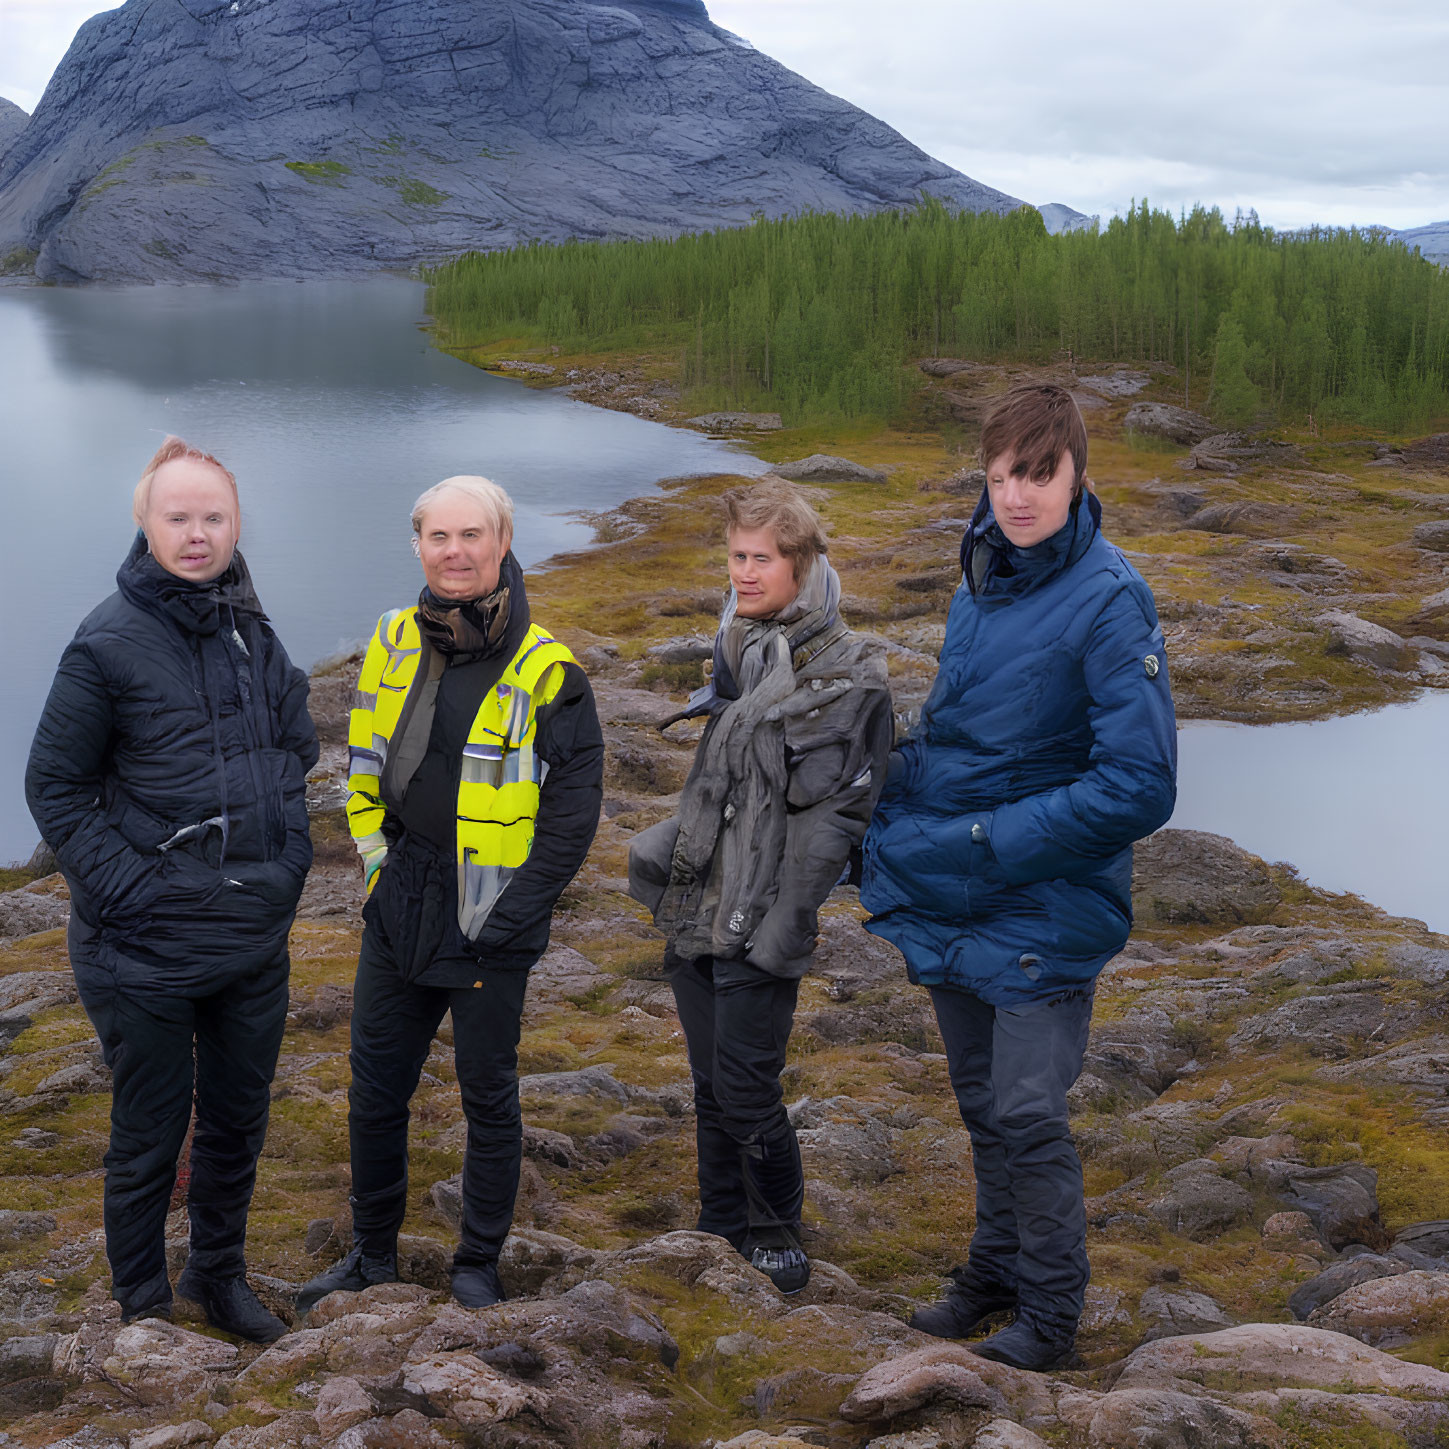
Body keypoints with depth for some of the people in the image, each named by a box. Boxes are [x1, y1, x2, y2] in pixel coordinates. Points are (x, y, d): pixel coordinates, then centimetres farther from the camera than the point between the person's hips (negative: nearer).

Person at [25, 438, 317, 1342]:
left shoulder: (253, 630, 3)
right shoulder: (108, 643, -14)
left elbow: (298, 741, 18)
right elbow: (54, 787, -9)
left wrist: (288, 854, 8)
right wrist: (126, 888, -15)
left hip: (256, 934, 6)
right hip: (148, 949, -5)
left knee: (240, 1118, 19)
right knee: (151, 1133, 8)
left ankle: (221, 1276, 39)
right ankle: (143, 1309, 27)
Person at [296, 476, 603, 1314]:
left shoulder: (545, 668, -11)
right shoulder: (394, 642, 3)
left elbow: (575, 805, -9)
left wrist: (520, 908, -13)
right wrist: (377, 863, 7)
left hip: (489, 928, -4)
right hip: (398, 914, 5)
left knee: (490, 1099, 9)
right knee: (375, 1092, 13)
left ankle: (479, 1267, 26)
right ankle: (373, 1255, 32)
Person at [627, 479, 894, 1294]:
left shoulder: (844, 674, -12)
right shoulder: (739, 649, 11)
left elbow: (835, 815, -15)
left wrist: (785, 924, -17)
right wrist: (672, 860, 17)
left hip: (760, 923, -7)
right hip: (697, 912, 7)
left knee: (747, 1092, -2)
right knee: (711, 1088, 15)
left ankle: (780, 1240, 19)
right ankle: (722, 1235, 30)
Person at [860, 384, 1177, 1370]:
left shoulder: (1109, 601, -18)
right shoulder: (979, 580, 5)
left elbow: (1139, 787, -22)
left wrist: (987, 841, -21)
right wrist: (898, 819, 3)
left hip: (1044, 908, -7)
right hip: (950, 904, 7)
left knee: (1029, 1115, 0)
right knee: (983, 1105, 19)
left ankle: (1051, 1308, 20)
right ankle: (996, 1271, 37)